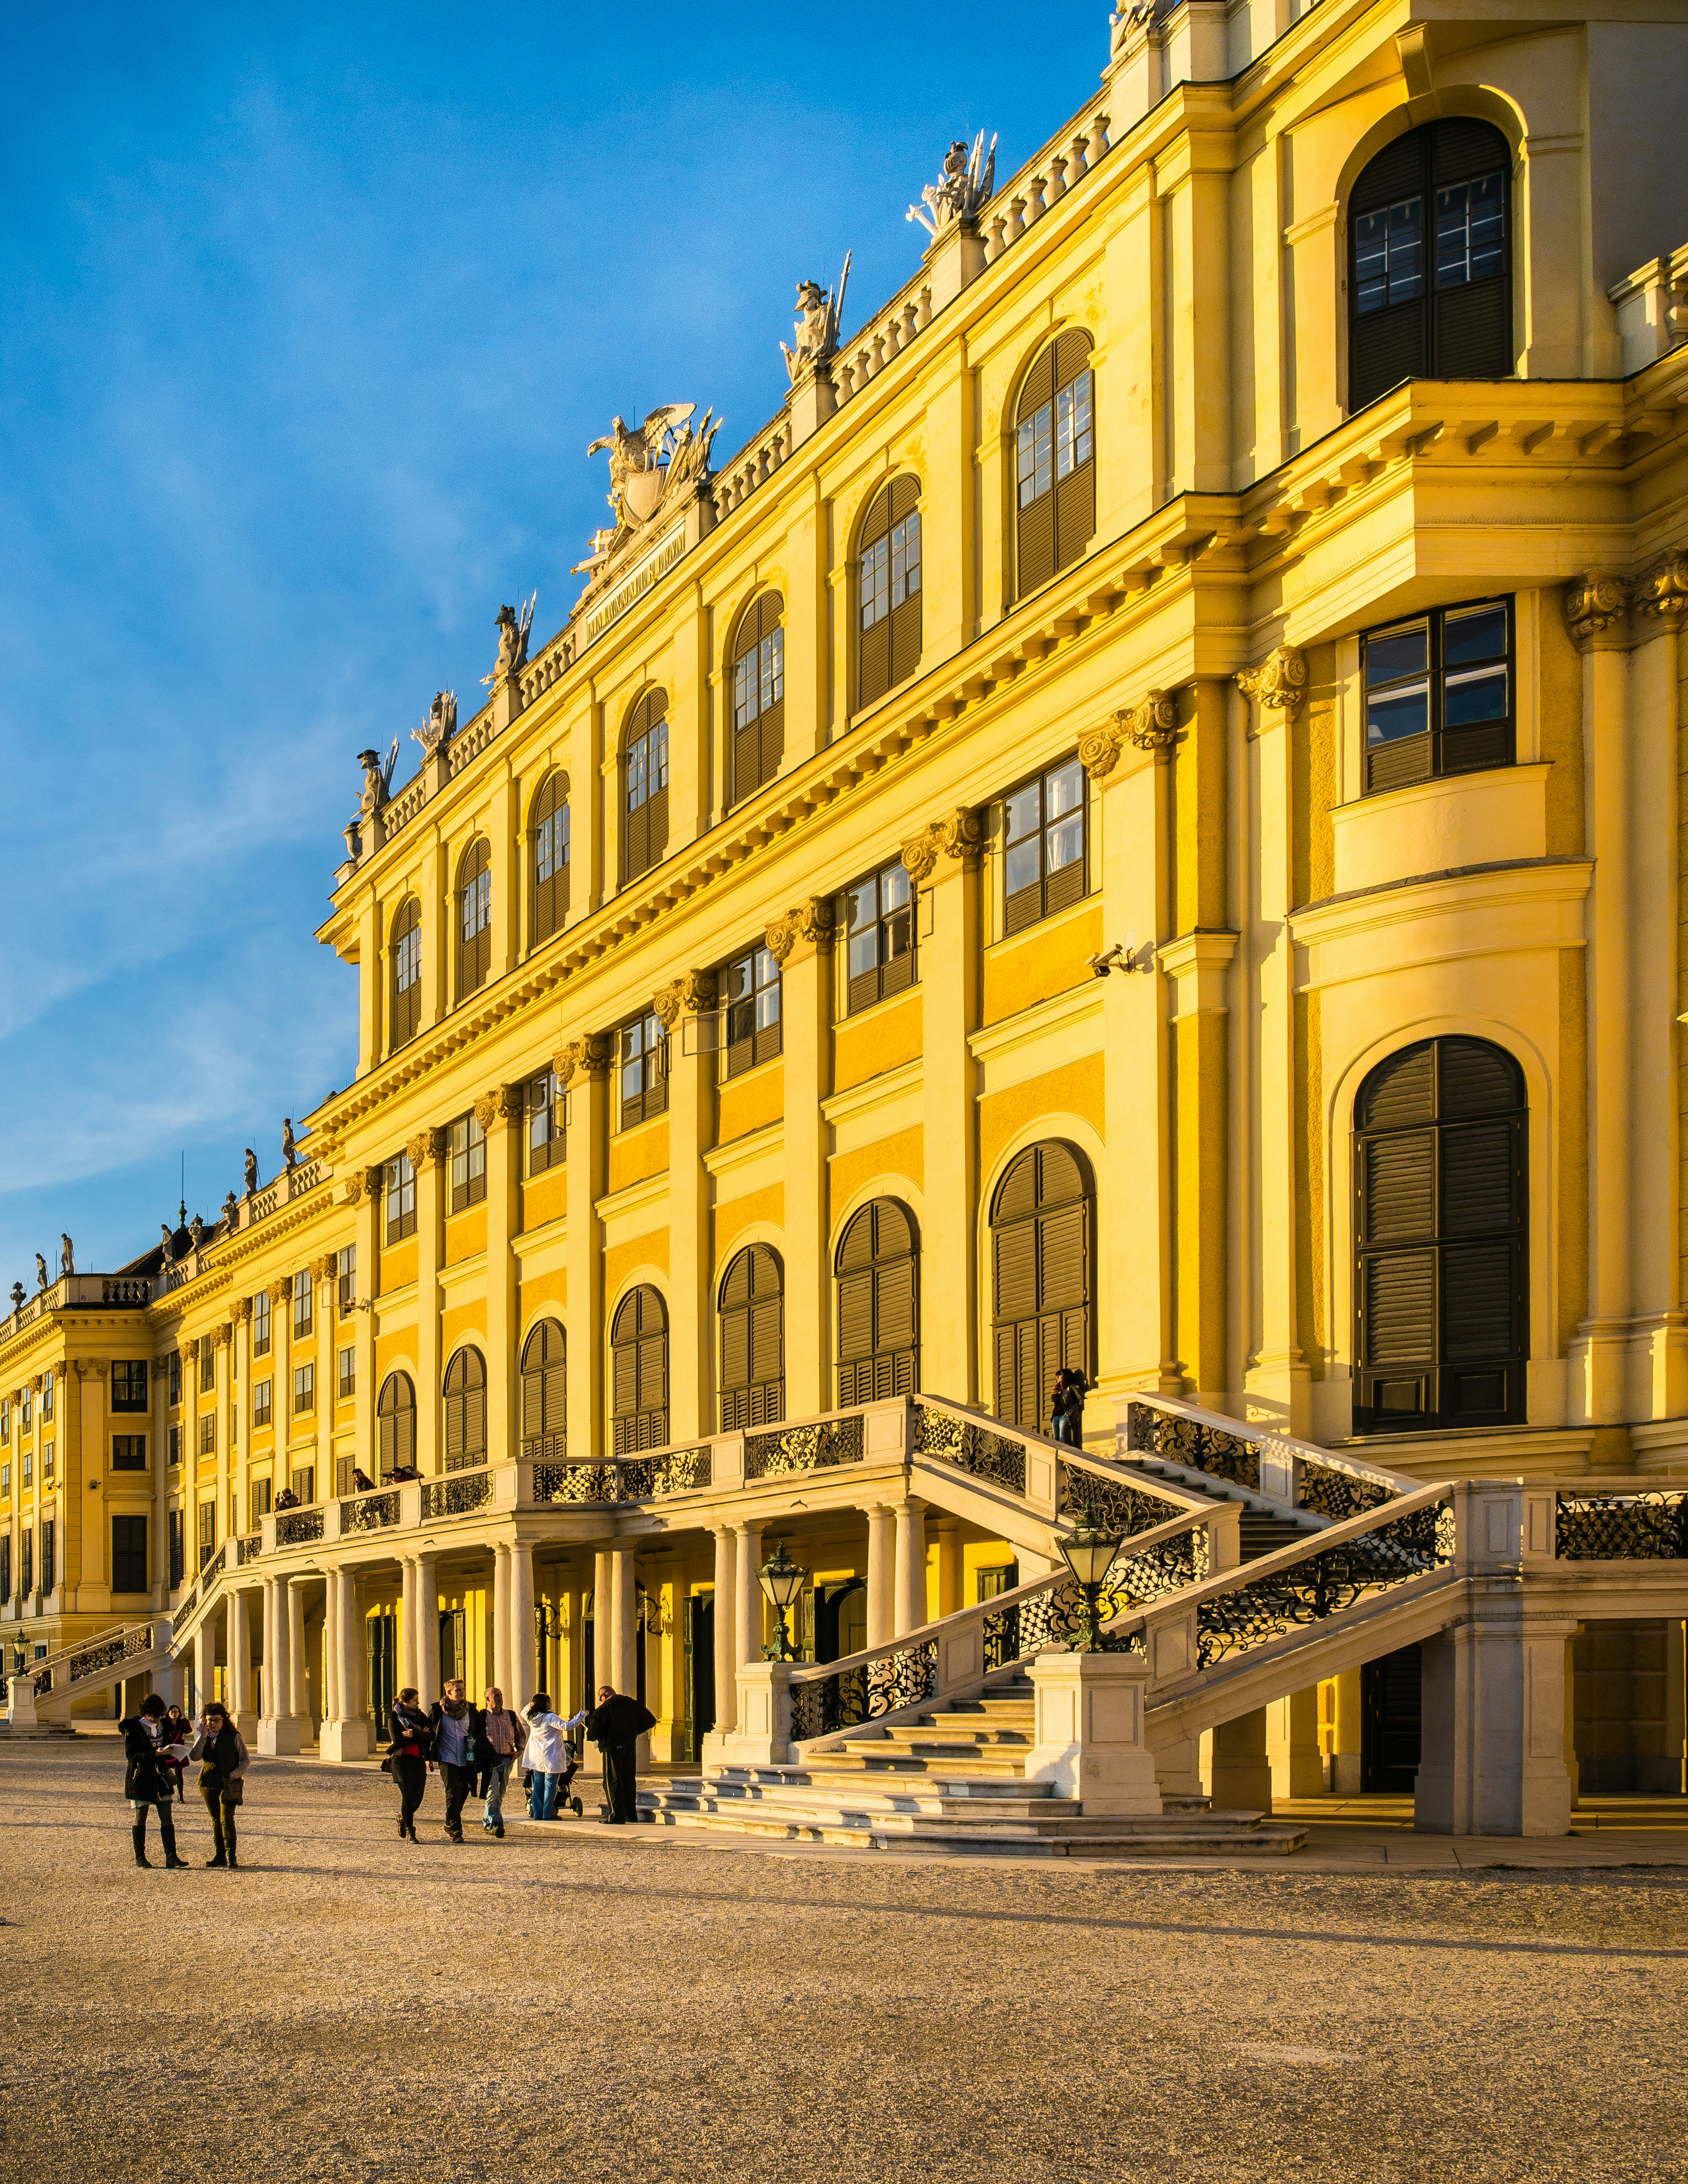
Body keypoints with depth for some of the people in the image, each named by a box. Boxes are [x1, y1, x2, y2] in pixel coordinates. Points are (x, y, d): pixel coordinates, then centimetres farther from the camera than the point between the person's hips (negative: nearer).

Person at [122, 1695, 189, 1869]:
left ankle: (171, 1858, -2)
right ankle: (140, 1857, 15)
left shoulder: (163, 1726, 7)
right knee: (141, 1817, 5)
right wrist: (155, 1754, -26)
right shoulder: (133, 1729, -10)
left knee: (167, 1818, -1)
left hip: (161, 1777, 5)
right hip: (141, 1778, -5)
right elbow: (131, 1756, -16)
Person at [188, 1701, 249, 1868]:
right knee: (216, 1820, 8)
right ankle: (220, 1856, 14)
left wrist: (234, 1775, -14)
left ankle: (231, 1857, -11)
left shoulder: (234, 1737, -2)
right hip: (209, 1784, 5)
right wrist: (204, 1737, -13)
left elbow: (246, 1760, 0)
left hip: (229, 1785, -5)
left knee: (227, 1819, -13)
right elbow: (194, 1757, -8)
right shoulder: (203, 1738, 9)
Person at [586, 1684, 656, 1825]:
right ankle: (631, 1814, 18)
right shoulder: (631, 1704, 7)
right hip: (631, 1745, 6)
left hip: (613, 1746, -6)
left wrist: (591, 1737, 6)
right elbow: (650, 1721, 11)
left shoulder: (605, 1708, -11)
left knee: (612, 1781, -2)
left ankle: (617, 1817, -8)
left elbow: (595, 1730, -17)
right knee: (629, 1780, 15)